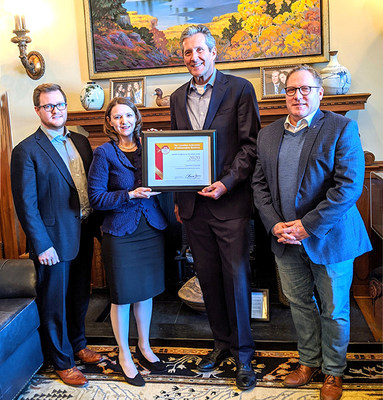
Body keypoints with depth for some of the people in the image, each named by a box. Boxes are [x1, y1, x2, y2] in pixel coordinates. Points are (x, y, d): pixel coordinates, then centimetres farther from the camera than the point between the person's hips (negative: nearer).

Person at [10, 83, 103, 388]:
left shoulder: (81, 142, 8)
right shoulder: (26, 151, -11)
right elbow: (26, 203, -13)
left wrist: (96, 226, 6)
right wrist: (41, 245, -16)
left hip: (84, 235, 6)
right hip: (54, 240, -6)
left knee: (80, 295, 21)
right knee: (55, 303, 10)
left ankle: (78, 344, 42)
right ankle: (63, 362, 28)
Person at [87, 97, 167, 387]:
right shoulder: (104, 153, -7)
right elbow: (96, 198, -12)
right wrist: (130, 195, -21)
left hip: (151, 229, 4)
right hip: (120, 233, -4)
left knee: (146, 290, 16)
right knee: (122, 296, 7)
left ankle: (144, 347, 35)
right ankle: (124, 355, 27)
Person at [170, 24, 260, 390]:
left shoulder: (239, 88, -1)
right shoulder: (178, 97, 14)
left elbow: (250, 144, -5)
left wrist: (227, 183, -17)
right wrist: (177, 198, 12)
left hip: (230, 202, -5)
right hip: (193, 205, 5)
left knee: (236, 278, 2)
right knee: (208, 278, 13)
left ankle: (243, 353, 18)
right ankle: (222, 342, 30)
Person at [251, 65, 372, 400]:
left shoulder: (342, 128, -9)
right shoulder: (268, 134, 7)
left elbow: (349, 184, -17)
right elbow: (259, 183, 6)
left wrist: (307, 226, -19)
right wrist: (274, 224, -8)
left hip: (329, 237, -4)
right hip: (286, 240, 5)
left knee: (334, 310, 11)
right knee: (299, 303, 18)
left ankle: (333, 372, 34)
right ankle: (309, 361, 40)